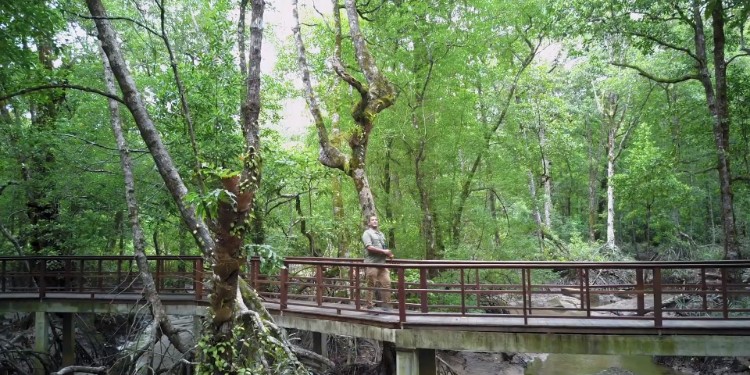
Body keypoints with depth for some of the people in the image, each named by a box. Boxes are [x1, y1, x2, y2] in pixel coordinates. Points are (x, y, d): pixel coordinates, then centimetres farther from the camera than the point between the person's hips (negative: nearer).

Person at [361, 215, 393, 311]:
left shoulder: (381, 234, 22)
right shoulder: (367, 233, -2)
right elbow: (369, 247, -15)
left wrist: (389, 254, 7)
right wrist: (384, 251, -16)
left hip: (382, 263, 7)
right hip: (371, 264, -7)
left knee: (386, 283, 1)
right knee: (371, 286, -3)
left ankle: (386, 305, 8)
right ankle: (369, 306, 4)